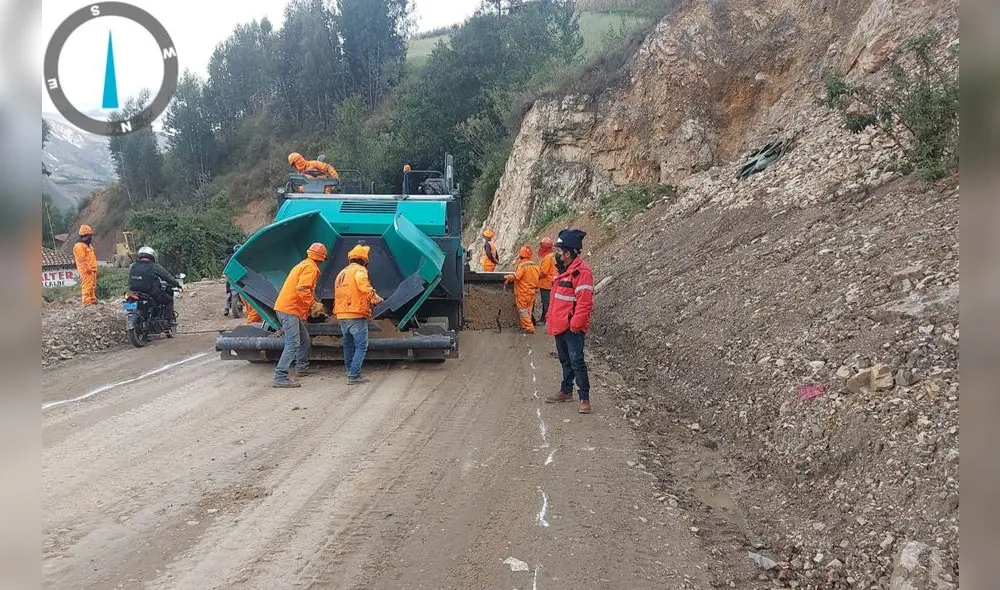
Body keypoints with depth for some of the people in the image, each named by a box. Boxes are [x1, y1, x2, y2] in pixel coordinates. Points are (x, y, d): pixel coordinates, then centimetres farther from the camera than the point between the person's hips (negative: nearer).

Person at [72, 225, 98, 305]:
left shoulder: (88, 246, 20)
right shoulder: (79, 246, -12)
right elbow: (82, 260, -18)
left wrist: (94, 269, 18)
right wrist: (88, 269, -20)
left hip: (92, 270, 10)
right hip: (86, 271, -10)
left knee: (93, 286, 13)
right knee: (87, 286, -12)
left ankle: (93, 300, 19)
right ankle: (86, 302, -13)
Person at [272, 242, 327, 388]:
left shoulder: (303, 265, 20)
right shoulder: (311, 268, -10)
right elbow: (302, 289, -24)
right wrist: (314, 304, -20)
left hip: (285, 307, 10)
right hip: (290, 310, -10)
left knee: (304, 338, 22)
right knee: (293, 344, -14)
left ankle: (302, 367, 35)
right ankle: (280, 377, -19)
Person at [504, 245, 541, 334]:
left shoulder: (522, 265, -19)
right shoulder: (535, 265, 3)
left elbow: (516, 277, -23)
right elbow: (536, 277, 9)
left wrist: (507, 277, -8)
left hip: (523, 292, -7)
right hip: (532, 292, 7)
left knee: (523, 311, 2)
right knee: (528, 310, 16)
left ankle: (529, 328, -2)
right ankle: (525, 325, 25)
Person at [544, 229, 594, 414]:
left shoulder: (581, 271, -18)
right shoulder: (562, 270, 13)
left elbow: (584, 302, -22)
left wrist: (575, 324, -21)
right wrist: (550, 320, 20)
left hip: (572, 328, -9)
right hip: (559, 326, 9)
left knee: (576, 362, -7)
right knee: (565, 361, 18)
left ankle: (584, 398, -1)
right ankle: (566, 392, 30)